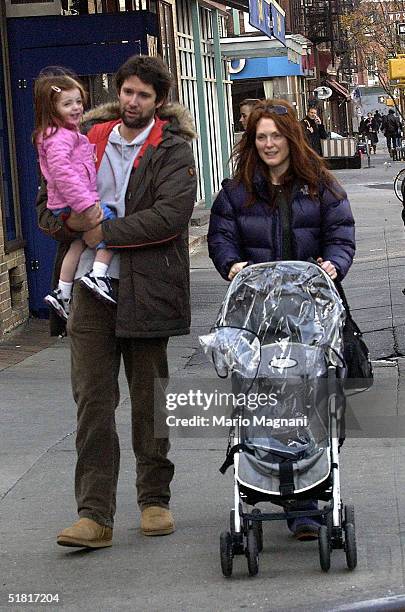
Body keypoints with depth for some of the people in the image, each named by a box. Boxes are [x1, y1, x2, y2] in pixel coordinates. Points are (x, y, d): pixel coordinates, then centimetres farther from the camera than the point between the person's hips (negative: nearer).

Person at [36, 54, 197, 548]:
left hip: (145, 289, -3)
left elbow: (171, 214, -16)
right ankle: (94, 515, -2)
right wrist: (69, 222, -7)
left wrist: (105, 232, -14)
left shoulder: (172, 151, -1)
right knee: (92, 401, -2)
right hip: (90, 287, 3)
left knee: (149, 400, 8)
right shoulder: (87, 141, 13)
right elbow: (46, 203, 16)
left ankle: (155, 500, 22)